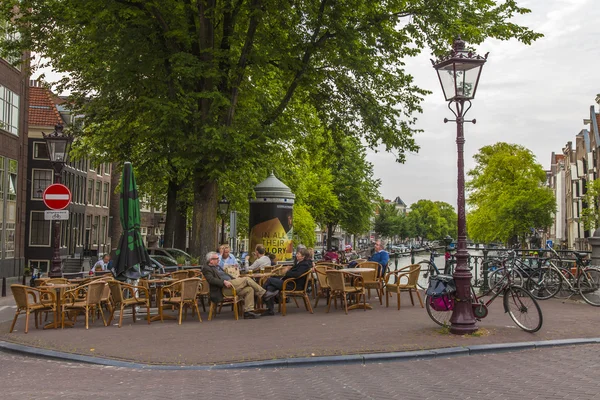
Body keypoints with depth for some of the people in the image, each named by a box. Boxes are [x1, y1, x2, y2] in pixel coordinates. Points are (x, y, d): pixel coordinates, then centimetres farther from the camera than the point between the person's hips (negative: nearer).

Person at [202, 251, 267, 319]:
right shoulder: (206, 268, 0)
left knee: (249, 289, -8)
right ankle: (263, 293, -6)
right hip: (224, 287, -9)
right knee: (247, 279, -15)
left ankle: (248, 311, -10)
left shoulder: (217, 267, 28)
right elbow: (211, 280, -17)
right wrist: (224, 282, -27)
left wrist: (236, 279, 13)